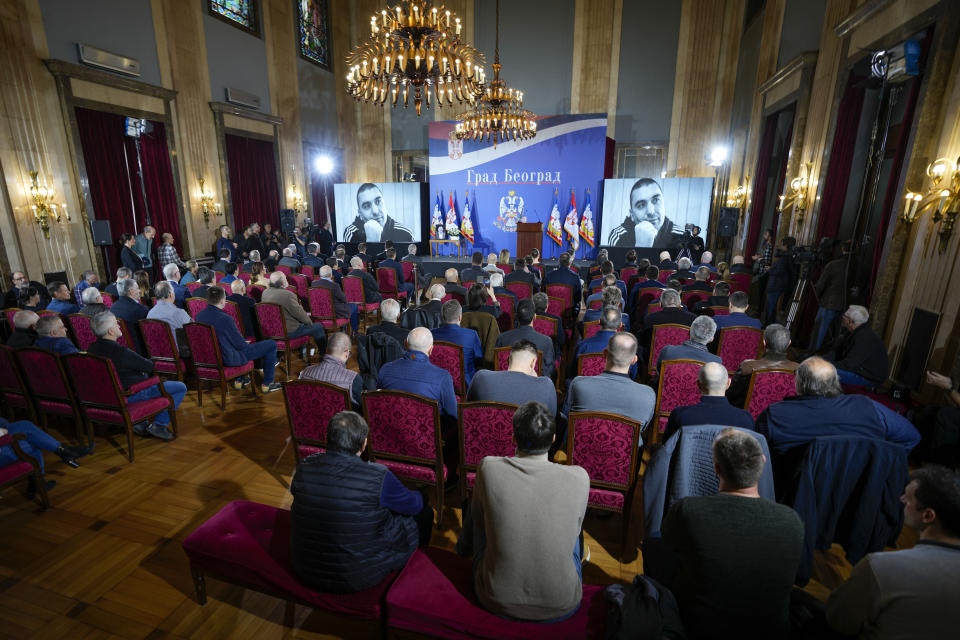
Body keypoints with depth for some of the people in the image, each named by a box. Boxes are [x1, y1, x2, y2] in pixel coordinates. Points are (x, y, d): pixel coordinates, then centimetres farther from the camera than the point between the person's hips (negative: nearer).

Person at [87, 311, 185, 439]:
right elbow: (150, 367, -17)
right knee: (181, 388, -5)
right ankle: (158, 425, -1)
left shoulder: (92, 349, -2)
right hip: (130, 395, -9)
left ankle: (139, 423, 27)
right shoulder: (121, 352, -29)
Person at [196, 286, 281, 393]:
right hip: (229, 359, -8)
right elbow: (240, 344, -19)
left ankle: (238, 381, 40)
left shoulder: (199, 316, -5)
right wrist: (246, 343, 5)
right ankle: (267, 384, 11)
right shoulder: (225, 319, -29)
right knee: (271, 345, 0)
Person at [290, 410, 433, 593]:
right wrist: (420, 497, 18)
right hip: (356, 578, -5)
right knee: (424, 513, 12)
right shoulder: (378, 476, -26)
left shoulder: (304, 468, -11)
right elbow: (415, 506, -9)